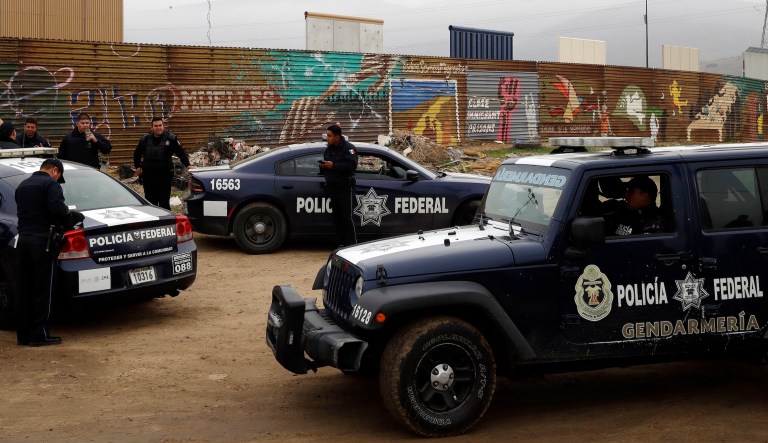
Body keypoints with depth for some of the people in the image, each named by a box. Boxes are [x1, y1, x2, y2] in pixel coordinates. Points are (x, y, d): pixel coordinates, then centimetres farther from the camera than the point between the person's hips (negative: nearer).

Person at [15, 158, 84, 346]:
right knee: (42, 290, -2)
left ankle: (23, 334, 15)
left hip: (24, 238, 7)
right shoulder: (51, 184, -6)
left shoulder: (22, 185, 19)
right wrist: (74, 216, -2)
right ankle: (38, 335, 0)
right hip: (42, 240, -7)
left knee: (25, 289, 12)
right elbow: (58, 209, -21)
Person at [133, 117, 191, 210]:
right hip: (148, 174, 3)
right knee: (150, 201, 10)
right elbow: (137, 154, 20)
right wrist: (138, 166, 13)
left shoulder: (171, 138, -4)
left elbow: (181, 153, -4)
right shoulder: (145, 139, 5)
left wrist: (187, 165, -14)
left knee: (164, 202, -1)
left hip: (165, 174, -3)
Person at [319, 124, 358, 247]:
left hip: (345, 187, -7)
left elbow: (352, 165, -23)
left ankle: (352, 244, -5)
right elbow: (325, 171, 26)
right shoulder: (328, 149, 16)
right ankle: (342, 243, 14)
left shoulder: (348, 148, -8)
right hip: (332, 188, 7)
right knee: (337, 217, 8)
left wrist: (334, 166, -24)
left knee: (347, 217, -8)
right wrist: (323, 166, 2)